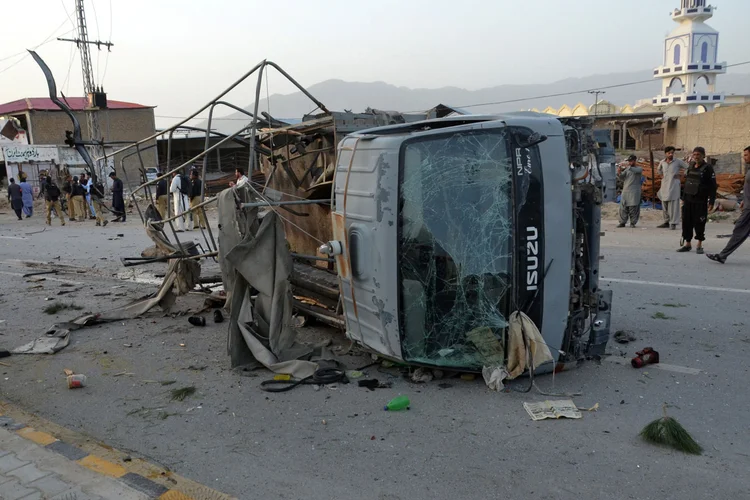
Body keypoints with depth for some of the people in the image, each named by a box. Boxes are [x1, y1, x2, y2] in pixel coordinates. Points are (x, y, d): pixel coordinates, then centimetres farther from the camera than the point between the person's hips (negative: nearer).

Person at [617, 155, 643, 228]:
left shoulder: (639, 169, 3)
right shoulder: (627, 169, 14)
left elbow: (635, 170, -20)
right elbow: (621, 177, 2)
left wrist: (627, 167, -26)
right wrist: (619, 173, -17)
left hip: (634, 192, -4)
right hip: (625, 191, 4)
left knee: (633, 207, -5)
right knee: (623, 207, 0)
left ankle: (633, 223, 1)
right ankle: (622, 222, 4)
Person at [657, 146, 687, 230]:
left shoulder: (678, 161, -4)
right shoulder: (662, 162, 8)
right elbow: (659, 169, 29)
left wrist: (681, 175, 2)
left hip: (674, 186, -5)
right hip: (664, 186, 5)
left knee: (673, 205, -8)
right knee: (664, 205, 8)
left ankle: (673, 223, -7)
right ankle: (667, 222, 18)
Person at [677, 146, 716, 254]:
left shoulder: (708, 168, -6)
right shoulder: (690, 167, 12)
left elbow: (713, 186, -9)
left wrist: (711, 201, -14)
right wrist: (683, 198, 16)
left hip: (700, 201, -6)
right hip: (688, 200, 6)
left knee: (699, 223, -1)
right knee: (686, 221, 6)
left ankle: (699, 245, 10)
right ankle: (687, 244, 16)